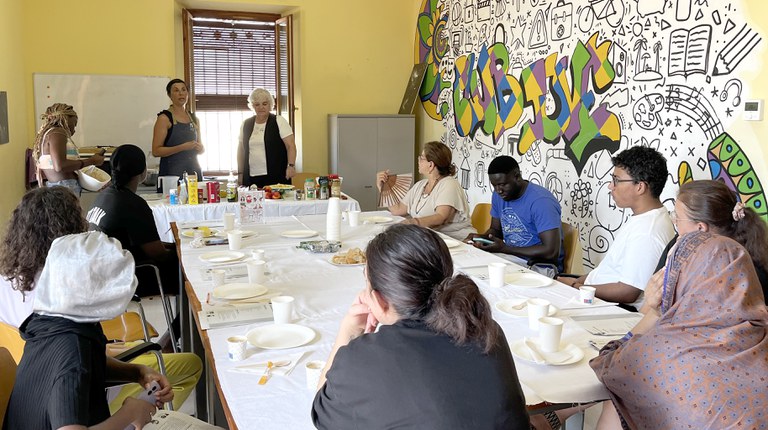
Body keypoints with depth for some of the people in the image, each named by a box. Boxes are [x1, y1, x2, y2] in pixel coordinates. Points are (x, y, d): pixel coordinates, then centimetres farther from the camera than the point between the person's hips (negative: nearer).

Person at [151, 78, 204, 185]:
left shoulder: (194, 119, 15)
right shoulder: (164, 118, -2)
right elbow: (156, 151, -9)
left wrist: (200, 148, 1)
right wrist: (182, 147, -18)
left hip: (193, 170, 5)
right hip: (171, 173, -5)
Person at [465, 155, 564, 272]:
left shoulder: (540, 200, -21)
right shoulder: (498, 195, 3)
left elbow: (551, 251, -25)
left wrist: (504, 249, -23)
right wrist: (481, 237, -7)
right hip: (512, 258, 7)